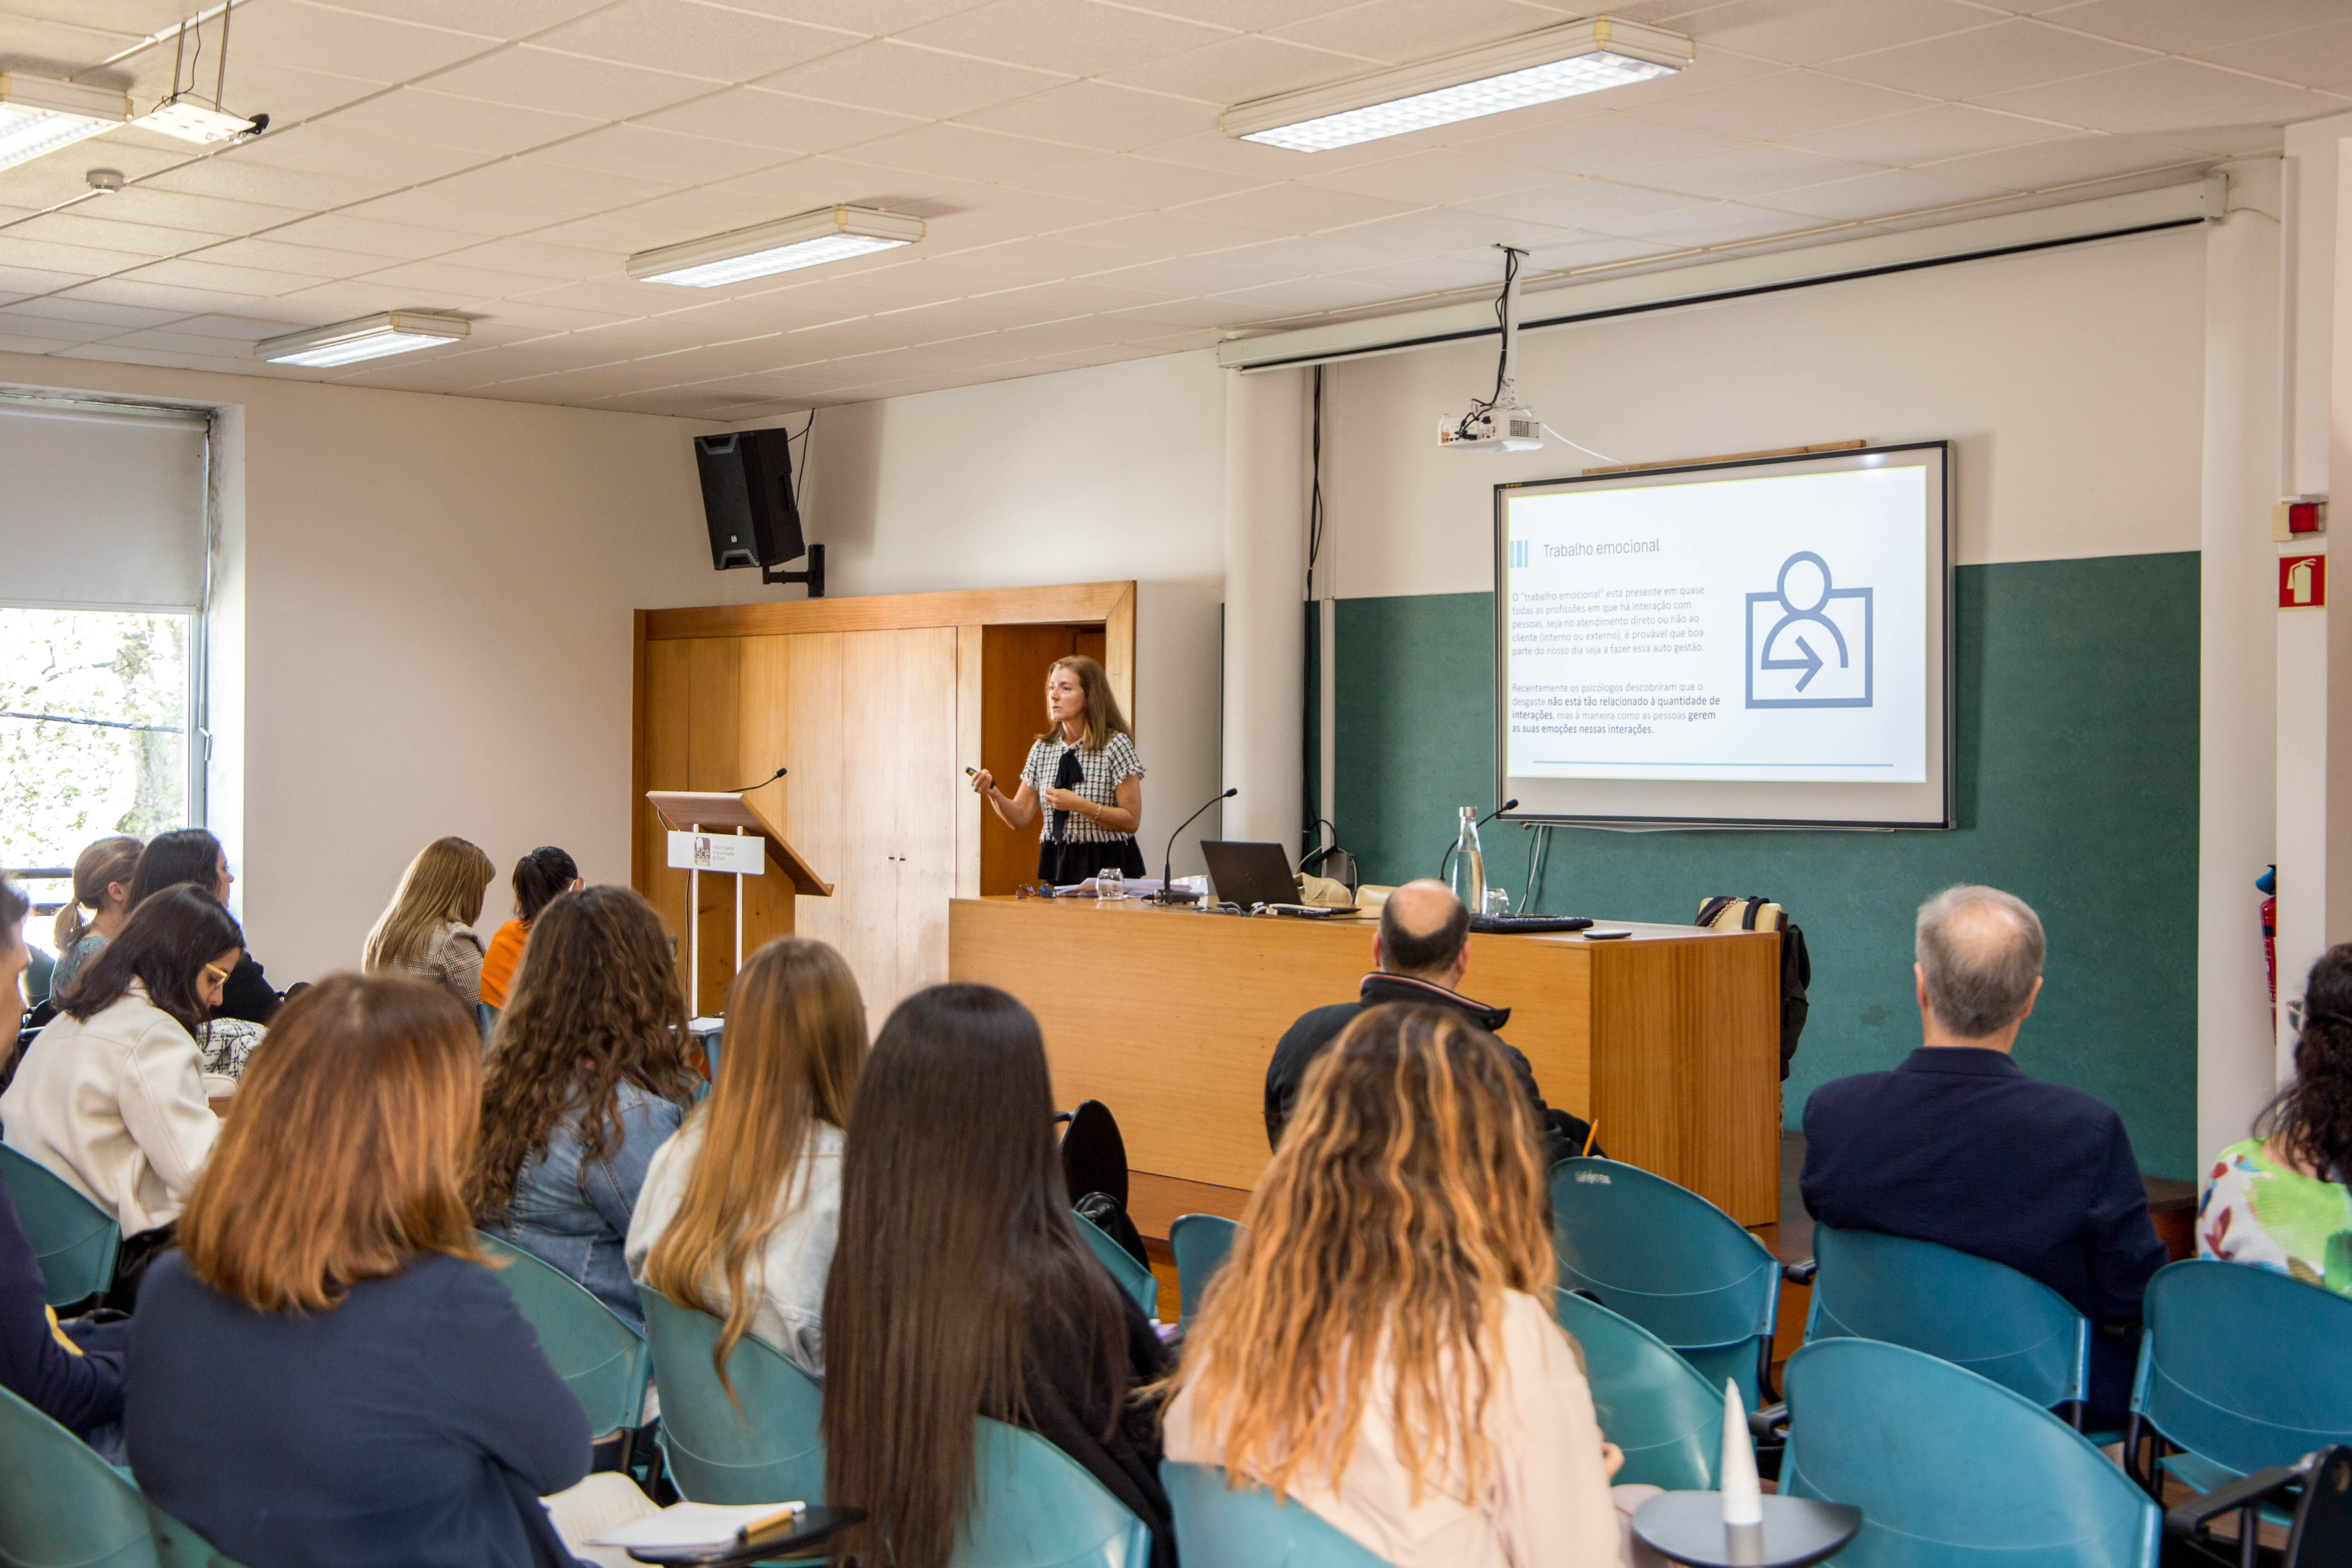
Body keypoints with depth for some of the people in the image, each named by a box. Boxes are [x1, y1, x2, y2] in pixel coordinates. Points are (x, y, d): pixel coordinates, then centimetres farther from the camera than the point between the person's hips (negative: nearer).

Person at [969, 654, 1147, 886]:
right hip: (1056, 866, 4)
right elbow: (1019, 818, 8)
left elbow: (1131, 821, -9)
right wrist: (992, 793, -10)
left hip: (1106, 867, -4)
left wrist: (1078, 805, -17)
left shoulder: (1116, 745, -5)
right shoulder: (1043, 749, 9)